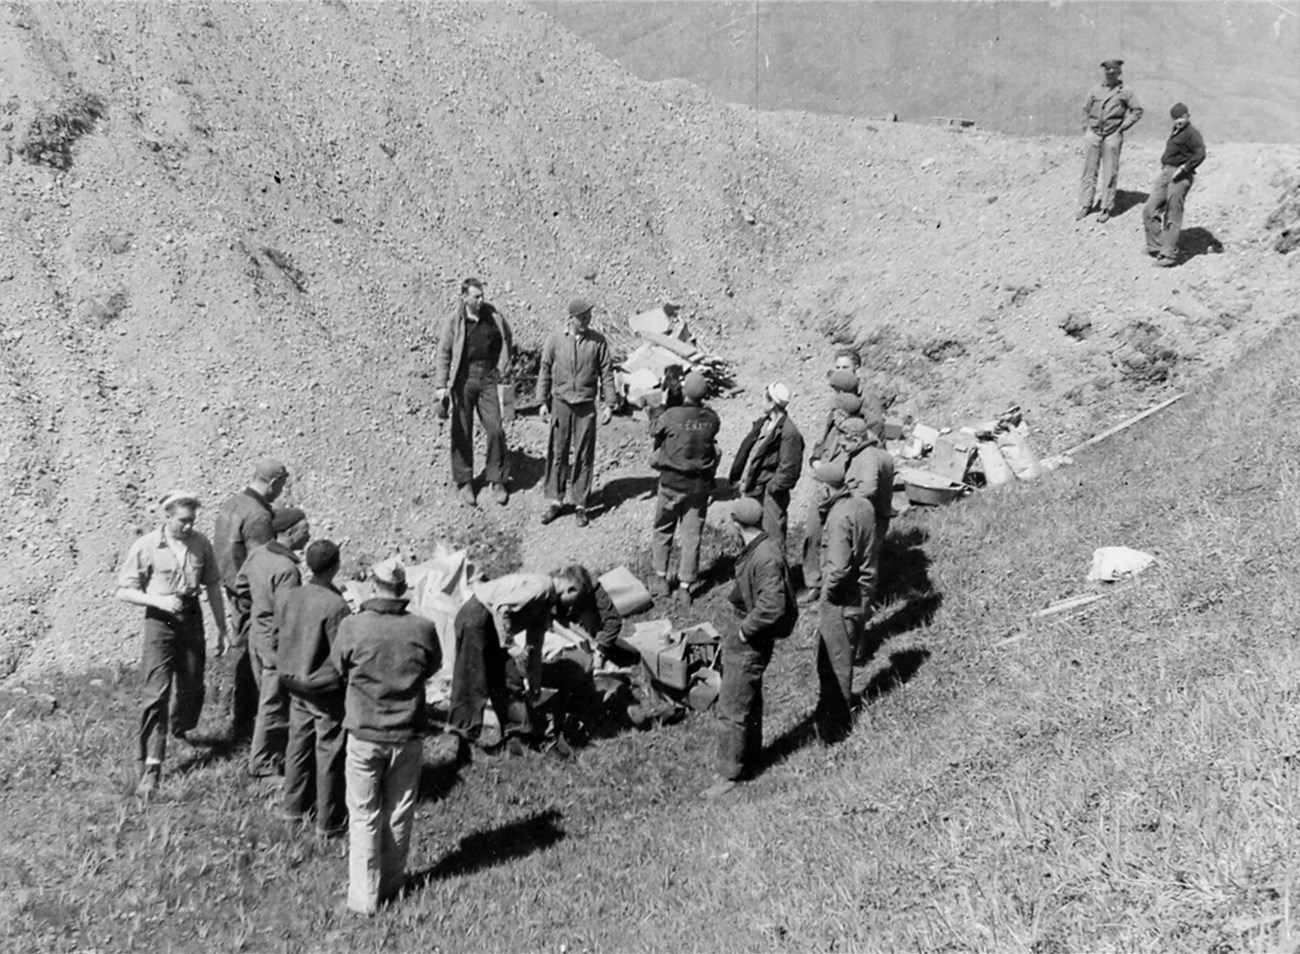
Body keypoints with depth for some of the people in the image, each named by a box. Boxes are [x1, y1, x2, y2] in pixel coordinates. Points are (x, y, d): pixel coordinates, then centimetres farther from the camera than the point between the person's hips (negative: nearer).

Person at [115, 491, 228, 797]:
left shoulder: (201, 544, 0)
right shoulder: (145, 547, -10)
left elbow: (213, 586, 9)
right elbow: (124, 591, -5)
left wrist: (221, 628, 11)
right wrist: (159, 600, -21)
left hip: (191, 619, 4)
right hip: (160, 622, -4)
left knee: (193, 688, 14)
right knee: (157, 694, -11)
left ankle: (179, 731, 45)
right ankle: (150, 765, -9)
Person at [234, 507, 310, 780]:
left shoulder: (257, 553, -1)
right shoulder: (286, 569, -28)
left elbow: (240, 586, 12)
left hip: (257, 632, 9)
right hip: (277, 641, -9)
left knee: (267, 696, 24)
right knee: (274, 704, 6)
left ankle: (262, 750, 39)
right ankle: (263, 763, 17)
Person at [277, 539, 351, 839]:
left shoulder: (289, 598, -3)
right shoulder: (335, 606, -24)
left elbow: (278, 640, 7)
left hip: (295, 686, 7)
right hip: (326, 690, -7)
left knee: (298, 744, 20)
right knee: (329, 753, 4)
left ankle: (296, 806, 34)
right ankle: (329, 821, 13)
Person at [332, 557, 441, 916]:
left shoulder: (352, 627, -16)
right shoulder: (423, 629, -13)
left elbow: (338, 669, 1)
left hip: (364, 736, -1)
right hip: (407, 737, 1)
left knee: (363, 816, 10)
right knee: (399, 815, 16)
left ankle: (364, 896, 13)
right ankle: (391, 884, 28)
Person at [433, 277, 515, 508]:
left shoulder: (493, 316, 0)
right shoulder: (455, 321, -7)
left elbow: (506, 340, 17)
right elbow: (443, 353, -4)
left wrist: (501, 368, 10)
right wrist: (441, 386, -10)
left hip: (487, 379, 2)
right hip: (463, 379, -2)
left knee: (495, 430, -3)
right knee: (462, 433, 4)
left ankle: (497, 480, 12)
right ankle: (464, 483, 16)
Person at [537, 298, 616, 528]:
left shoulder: (598, 341, -3)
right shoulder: (555, 339, -2)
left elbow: (606, 373, 2)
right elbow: (545, 370, 5)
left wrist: (609, 404, 0)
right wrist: (543, 401, 2)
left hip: (586, 405, 0)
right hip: (561, 403, 0)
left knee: (584, 456, 3)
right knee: (557, 453, 4)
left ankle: (580, 504, 13)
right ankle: (555, 501, 15)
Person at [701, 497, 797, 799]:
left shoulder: (766, 558, -27)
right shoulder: (752, 550, 3)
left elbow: (771, 607, -31)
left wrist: (745, 630, -20)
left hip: (751, 642, -10)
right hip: (742, 634, 10)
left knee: (733, 709, 0)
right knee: (749, 703, 23)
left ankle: (730, 774, 12)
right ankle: (748, 757, 39)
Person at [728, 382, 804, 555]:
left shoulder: (788, 433, -17)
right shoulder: (762, 423, 9)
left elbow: (789, 469, -16)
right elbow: (746, 452, 15)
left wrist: (771, 488, -13)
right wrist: (738, 480, 9)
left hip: (769, 496, -9)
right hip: (751, 492, 9)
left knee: (772, 538, -3)